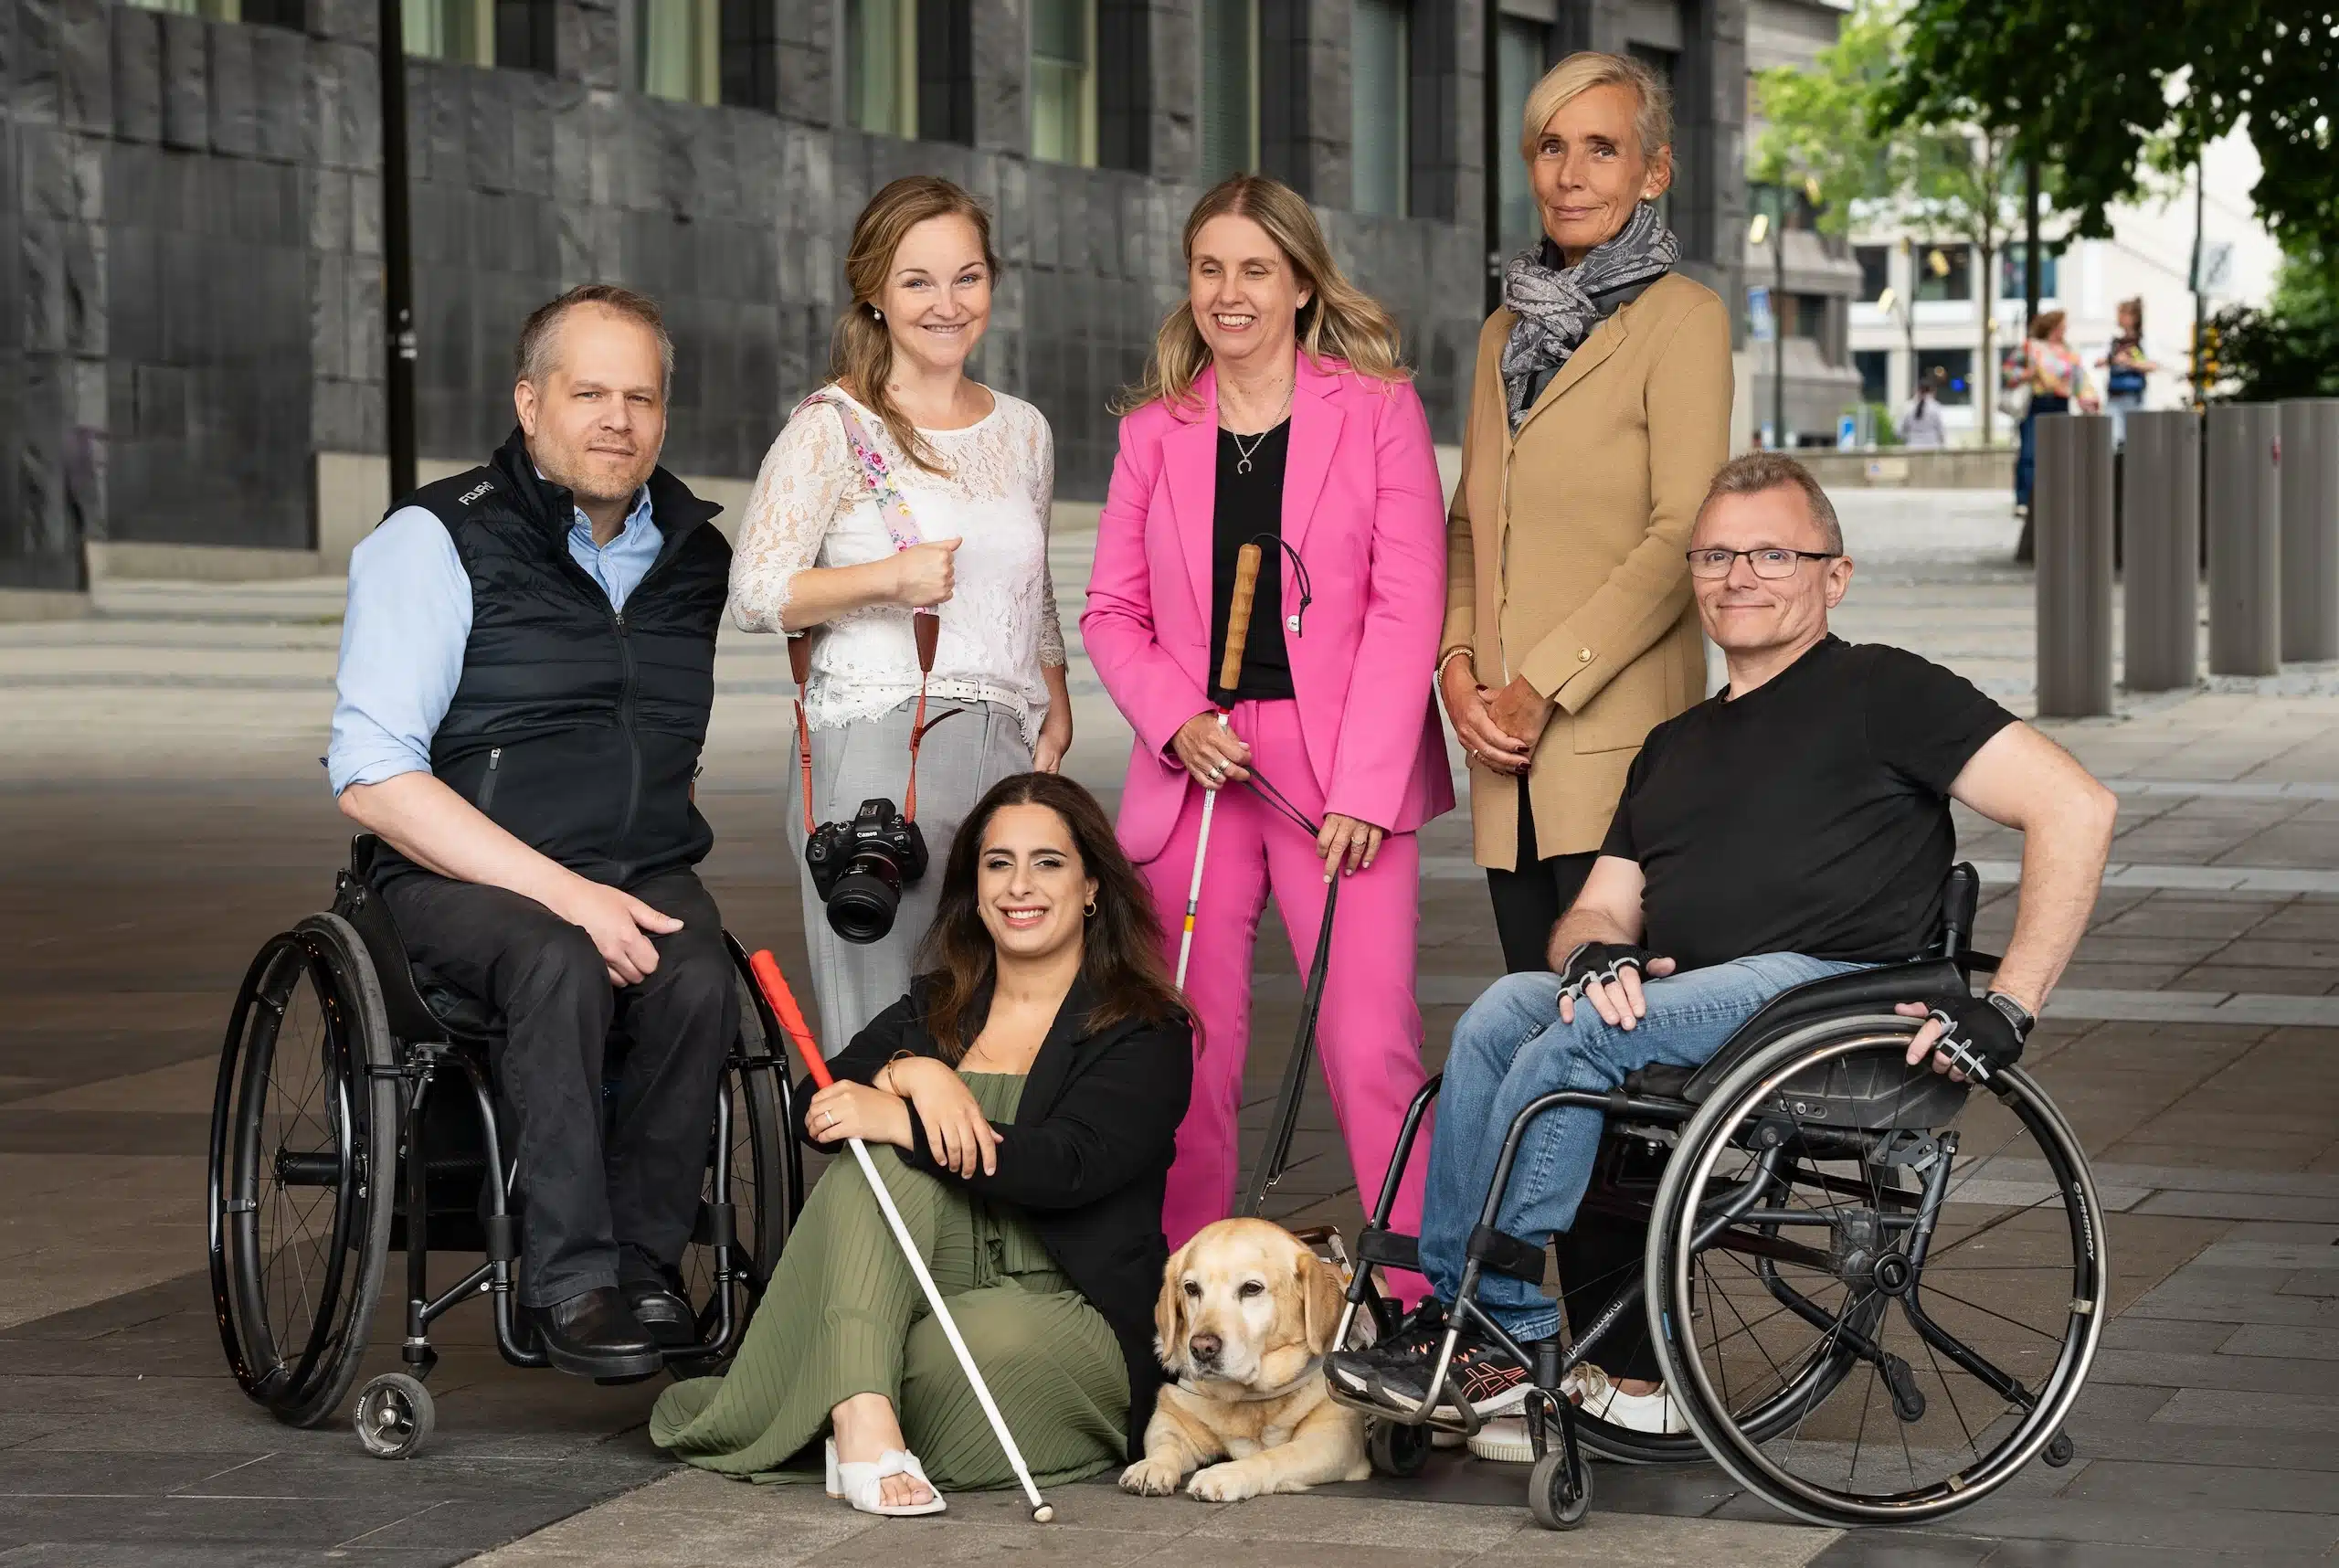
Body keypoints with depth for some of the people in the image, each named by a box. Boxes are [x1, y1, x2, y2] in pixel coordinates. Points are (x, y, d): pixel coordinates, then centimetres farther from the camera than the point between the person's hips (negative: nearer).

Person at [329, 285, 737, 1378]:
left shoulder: (693, 554, 12)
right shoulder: (436, 541, -6)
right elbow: (373, 778, -14)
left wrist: (632, 894, 8)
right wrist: (563, 893, -21)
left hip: (643, 876, 4)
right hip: (459, 877, -4)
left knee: (700, 981, -29)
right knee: (561, 967, -36)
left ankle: (641, 1263, -17)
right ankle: (571, 1278, -30)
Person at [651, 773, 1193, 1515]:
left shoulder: (1144, 1032, 1)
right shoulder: (933, 1009, 18)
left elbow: (1066, 1167, -17)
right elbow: (815, 1111, 2)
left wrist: (901, 1124, -23)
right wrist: (910, 1073, -19)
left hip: (1069, 1313, -4)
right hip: (925, 1294, 4)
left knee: (996, 1342, -39)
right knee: (884, 1162, -25)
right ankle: (864, 1418, -41)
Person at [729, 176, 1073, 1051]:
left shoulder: (1023, 431, 17)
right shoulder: (833, 429, 0)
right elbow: (754, 594, -6)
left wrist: (1056, 713, 15)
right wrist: (889, 576, -16)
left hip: (1006, 752, 5)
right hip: (872, 752, -5)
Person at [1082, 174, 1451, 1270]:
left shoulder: (1378, 409, 3)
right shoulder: (1155, 430, 13)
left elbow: (1406, 605, -3)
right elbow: (1112, 612, 13)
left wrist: (1362, 786, -11)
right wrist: (1178, 721, -6)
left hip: (1341, 769, -3)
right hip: (1196, 770, 3)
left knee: (1372, 1048, -12)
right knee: (1189, 1053, 2)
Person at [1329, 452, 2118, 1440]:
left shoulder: (1879, 691, 7)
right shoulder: (1675, 746, 29)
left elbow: (2075, 808, -3)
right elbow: (1602, 907, 21)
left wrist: (2008, 1008, -11)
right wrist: (1593, 954, -6)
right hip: (1675, 1005, 7)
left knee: (1580, 1035, -28)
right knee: (1503, 1010, -20)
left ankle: (1504, 1336, -23)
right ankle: (1452, 1310, -24)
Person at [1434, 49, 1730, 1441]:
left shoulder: (1681, 319, -4)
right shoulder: (1513, 326, 18)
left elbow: (1681, 535, -12)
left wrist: (1546, 683, -14)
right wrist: (1460, 659, 4)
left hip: (1619, 732, -7)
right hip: (1515, 749, 7)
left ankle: (1628, 1363, -6)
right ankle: (1588, 1340, 9)